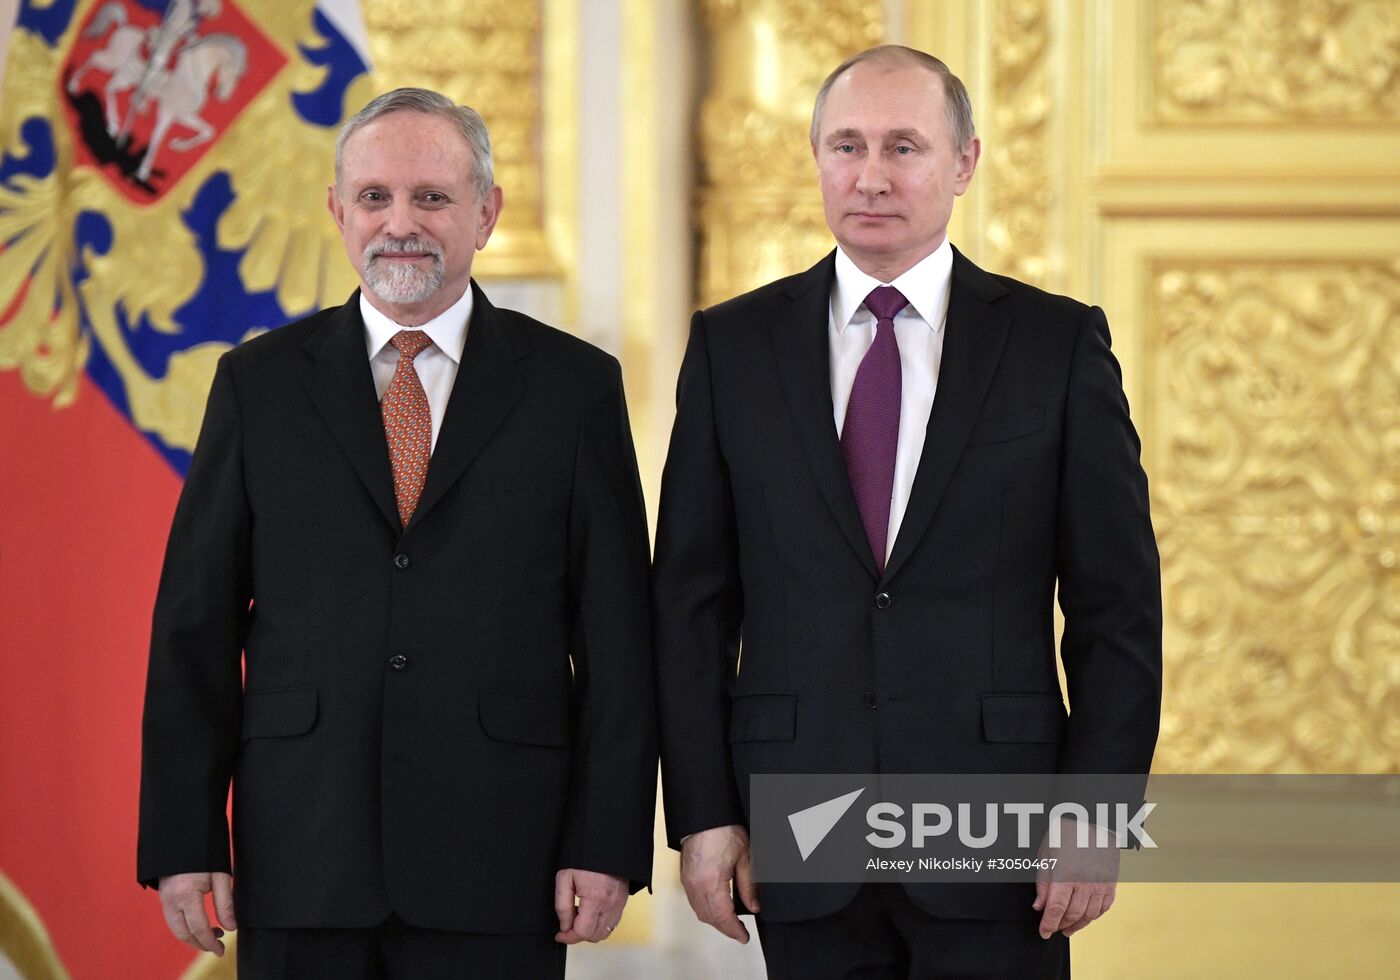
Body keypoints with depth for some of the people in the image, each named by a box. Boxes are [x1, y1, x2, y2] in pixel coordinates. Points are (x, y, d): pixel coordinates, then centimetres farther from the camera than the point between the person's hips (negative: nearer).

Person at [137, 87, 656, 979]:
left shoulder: (573, 385, 5)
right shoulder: (260, 383, 8)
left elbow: (616, 637, 3)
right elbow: (195, 627, 6)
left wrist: (607, 845, -5)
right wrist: (184, 841, -1)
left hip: (495, 869, -1)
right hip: (301, 863, 1)